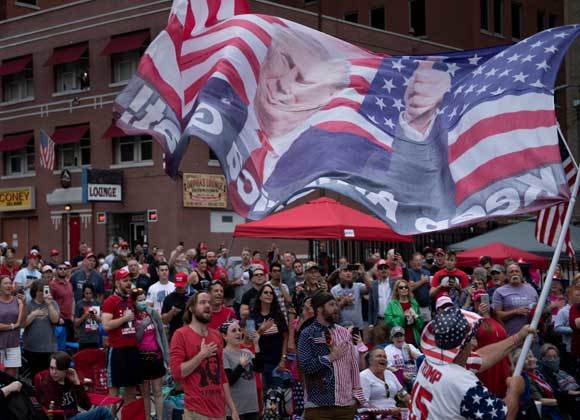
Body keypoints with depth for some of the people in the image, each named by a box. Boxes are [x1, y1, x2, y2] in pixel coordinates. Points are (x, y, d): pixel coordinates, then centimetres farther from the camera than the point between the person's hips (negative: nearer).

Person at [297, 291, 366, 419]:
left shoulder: (344, 332, 10)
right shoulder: (307, 334, -4)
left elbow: (353, 365, 11)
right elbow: (304, 365, -15)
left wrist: (357, 394, 7)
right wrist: (330, 357, -12)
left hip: (346, 403, 4)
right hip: (318, 405, -4)